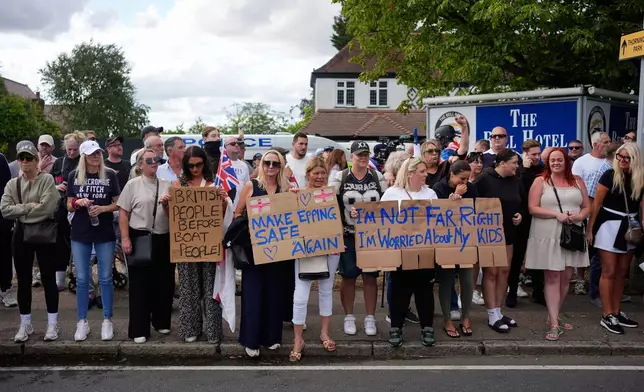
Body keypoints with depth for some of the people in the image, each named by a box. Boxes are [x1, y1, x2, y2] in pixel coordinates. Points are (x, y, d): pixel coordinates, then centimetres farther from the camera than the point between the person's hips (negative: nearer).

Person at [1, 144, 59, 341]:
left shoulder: (47, 179, -6)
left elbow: (47, 208, -18)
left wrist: (20, 211, -8)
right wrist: (29, 207, -15)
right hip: (21, 235, 4)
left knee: (48, 279, 3)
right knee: (23, 281, 10)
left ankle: (52, 324, 14)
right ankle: (25, 324, 22)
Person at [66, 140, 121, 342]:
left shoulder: (110, 175, -1)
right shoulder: (74, 176, 3)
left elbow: (118, 203, 2)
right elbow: (69, 206, 6)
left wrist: (103, 208, -16)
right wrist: (78, 202, -15)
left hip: (105, 234, -1)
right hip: (80, 234, 1)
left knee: (105, 278, 5)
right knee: (82, 279, 7)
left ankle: (107, 321, 16)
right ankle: (82, 322, 18)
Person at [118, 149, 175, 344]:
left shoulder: (166, 185, 9)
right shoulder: (132, 185, 0)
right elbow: (123, 213, -2)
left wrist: (166, 205, -10)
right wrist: (125, 238, -9)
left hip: (164, 239, 3)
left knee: (164, 282, 9)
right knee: (140, 283, 2)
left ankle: (161, 322, 28)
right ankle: (139, 329, 11)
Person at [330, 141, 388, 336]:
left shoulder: (378, 177, 3)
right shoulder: (340, 178, -3)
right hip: (348, 235, -1)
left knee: (370, 276, 7)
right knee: (348, 276, 6)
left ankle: (370, 318, 18)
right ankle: (349, 316, 20)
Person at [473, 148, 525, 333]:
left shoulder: (515, 181, 5)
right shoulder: (484, 179, -14)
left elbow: (523, 202, 17)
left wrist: (521, 215, 1)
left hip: (508, 232, 7)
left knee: (504, 271, 10)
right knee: (491, 272, -3)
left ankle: (498, 312, 21)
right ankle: (492, 316, 4)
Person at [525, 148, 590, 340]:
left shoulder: (577, 181, 11)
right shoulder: (540, 181, -1)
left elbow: (587, 206, 12)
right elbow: (532, 208, -7)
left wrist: (580, 216, -10)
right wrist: (556, 214, -18)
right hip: (548, 236, -4)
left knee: (566, 277, 10)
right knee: (552, 278, -5)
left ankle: (554, 316, 26)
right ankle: (554, 324, -4)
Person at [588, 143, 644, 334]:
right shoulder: (610, 176, -10)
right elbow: (596, 204, -8)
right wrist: (589, 229, -8)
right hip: (609, 226, -5)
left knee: (622, 272, 12)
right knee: (609, 272, -3)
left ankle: (616, 312, 23)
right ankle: (607, 316, 3)